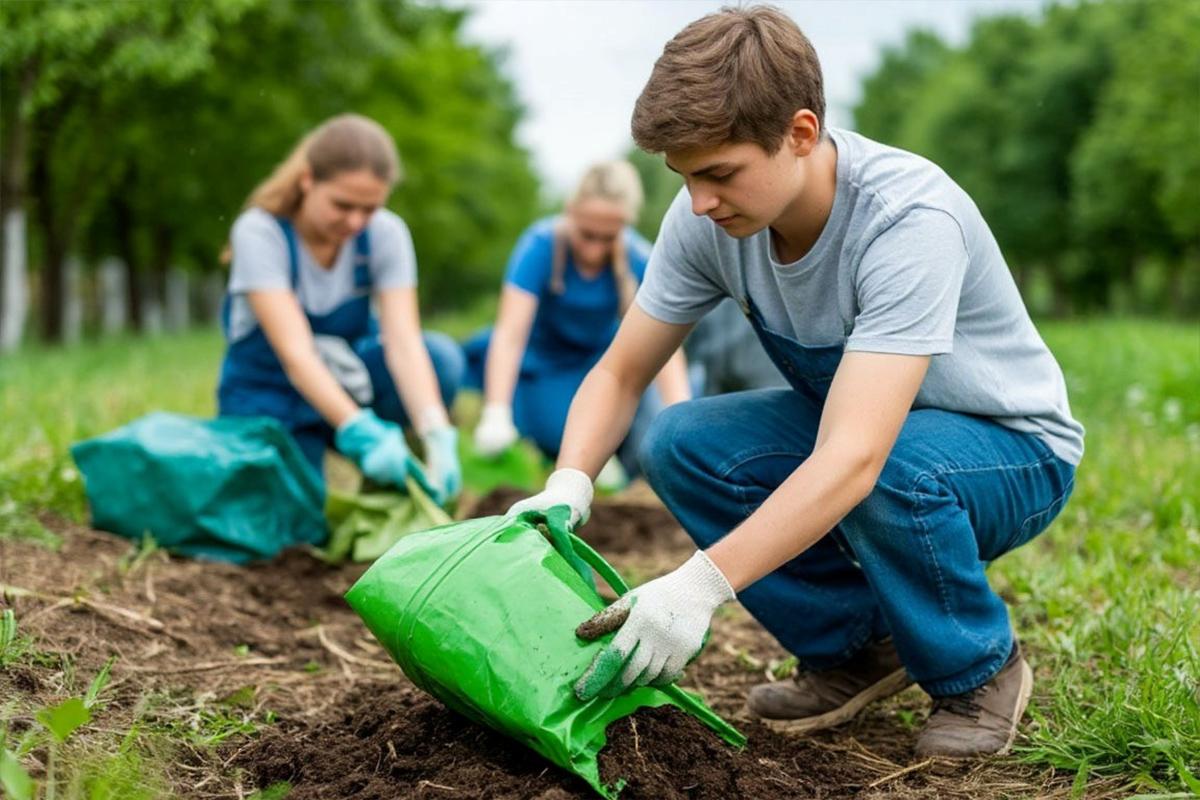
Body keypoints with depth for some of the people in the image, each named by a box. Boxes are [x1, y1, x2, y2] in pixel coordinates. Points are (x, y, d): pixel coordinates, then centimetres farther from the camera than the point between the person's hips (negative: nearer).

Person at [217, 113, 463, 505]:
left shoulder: (386, 234, -14)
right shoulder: (259, 233, -23)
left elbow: (403, 344, -24)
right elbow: (295, 352, -32)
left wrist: (435, 434, -41)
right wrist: (360, 432, -47)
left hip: (347, 378, 2)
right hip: (270, 391, -2)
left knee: (442, 359, -28)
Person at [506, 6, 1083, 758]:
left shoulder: (910, 219, -34)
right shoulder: (708, 218, -16)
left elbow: (855, 459, -43)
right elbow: (620, 373, -8)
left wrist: (703, 583, -50)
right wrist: (567, 486, -28)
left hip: (1012, 447, -5)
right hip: (849, 417, 6)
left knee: (892, 469, -38)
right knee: (680, 443, -18)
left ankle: (981, 667, -5)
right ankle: (856, 648, 2)